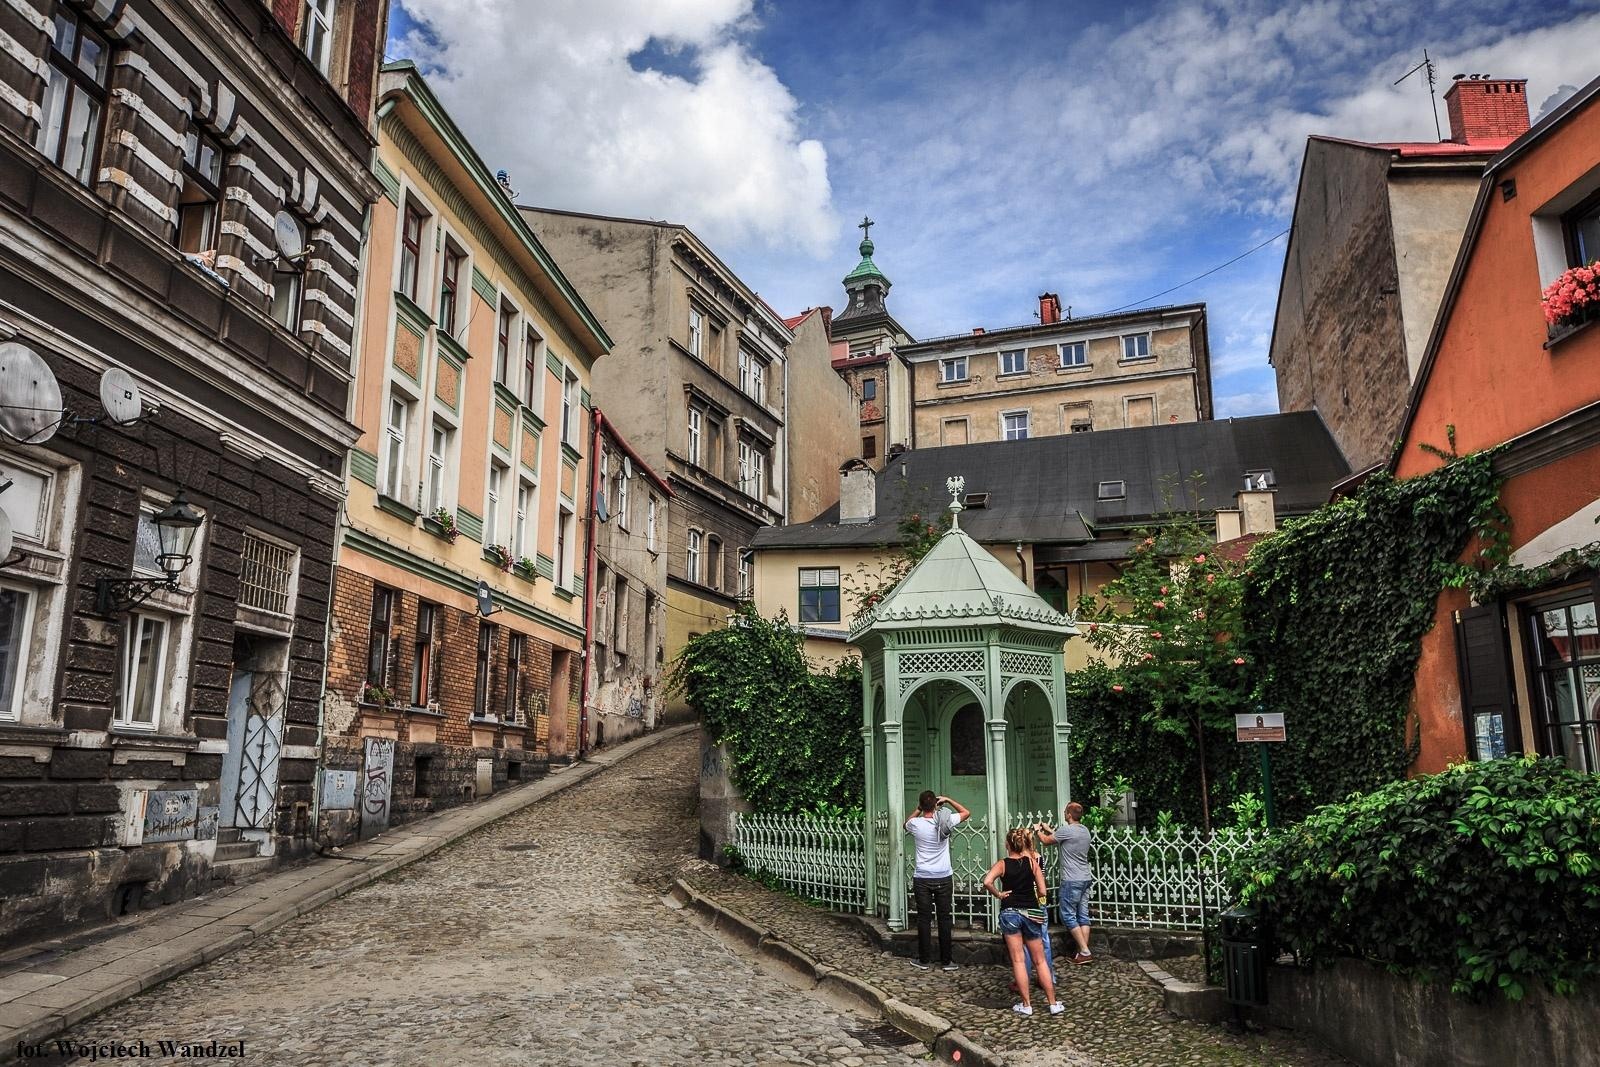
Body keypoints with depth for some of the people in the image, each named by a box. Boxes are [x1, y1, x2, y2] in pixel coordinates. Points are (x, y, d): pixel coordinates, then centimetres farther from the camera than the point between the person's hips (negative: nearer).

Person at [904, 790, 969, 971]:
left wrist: (919, 810, 15)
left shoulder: (915, 824, -8)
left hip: (922, 878, 0)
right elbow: (966, 813, 9)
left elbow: (906, 824, 19)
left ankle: (924, 960, 12)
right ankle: (946, 961, 10)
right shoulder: (945, 820, -9)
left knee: (924, 919, 6)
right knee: (944, 918, 6)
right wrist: (948, 800, 8)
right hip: (943, 878, 0)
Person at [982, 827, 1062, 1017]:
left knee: (1018, 960, 4)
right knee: (1040, 961, 12)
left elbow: (987, 882, -21)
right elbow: (1042, 891, -6)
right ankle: (1053, 1003, 14)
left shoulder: (1002, 864, -3)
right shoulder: (1032, 862, -1)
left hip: (1009, 912, -1)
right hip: (1032, 912, 2)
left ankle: (1026, 1005, 7)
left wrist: (998, 894, -5)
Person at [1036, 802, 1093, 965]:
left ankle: (1085, 952, -4)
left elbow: (1046, 840, 0)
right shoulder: (1085, 830, 10)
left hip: (1072, 880, -8)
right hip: (1086, 878, 8)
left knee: (1068, 916, -1)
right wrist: (1049, 830, 32)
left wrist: (1038, 830, 20)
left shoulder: (1066, 830, -15)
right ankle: (1084, 952, 8)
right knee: (1083, 916, 8)